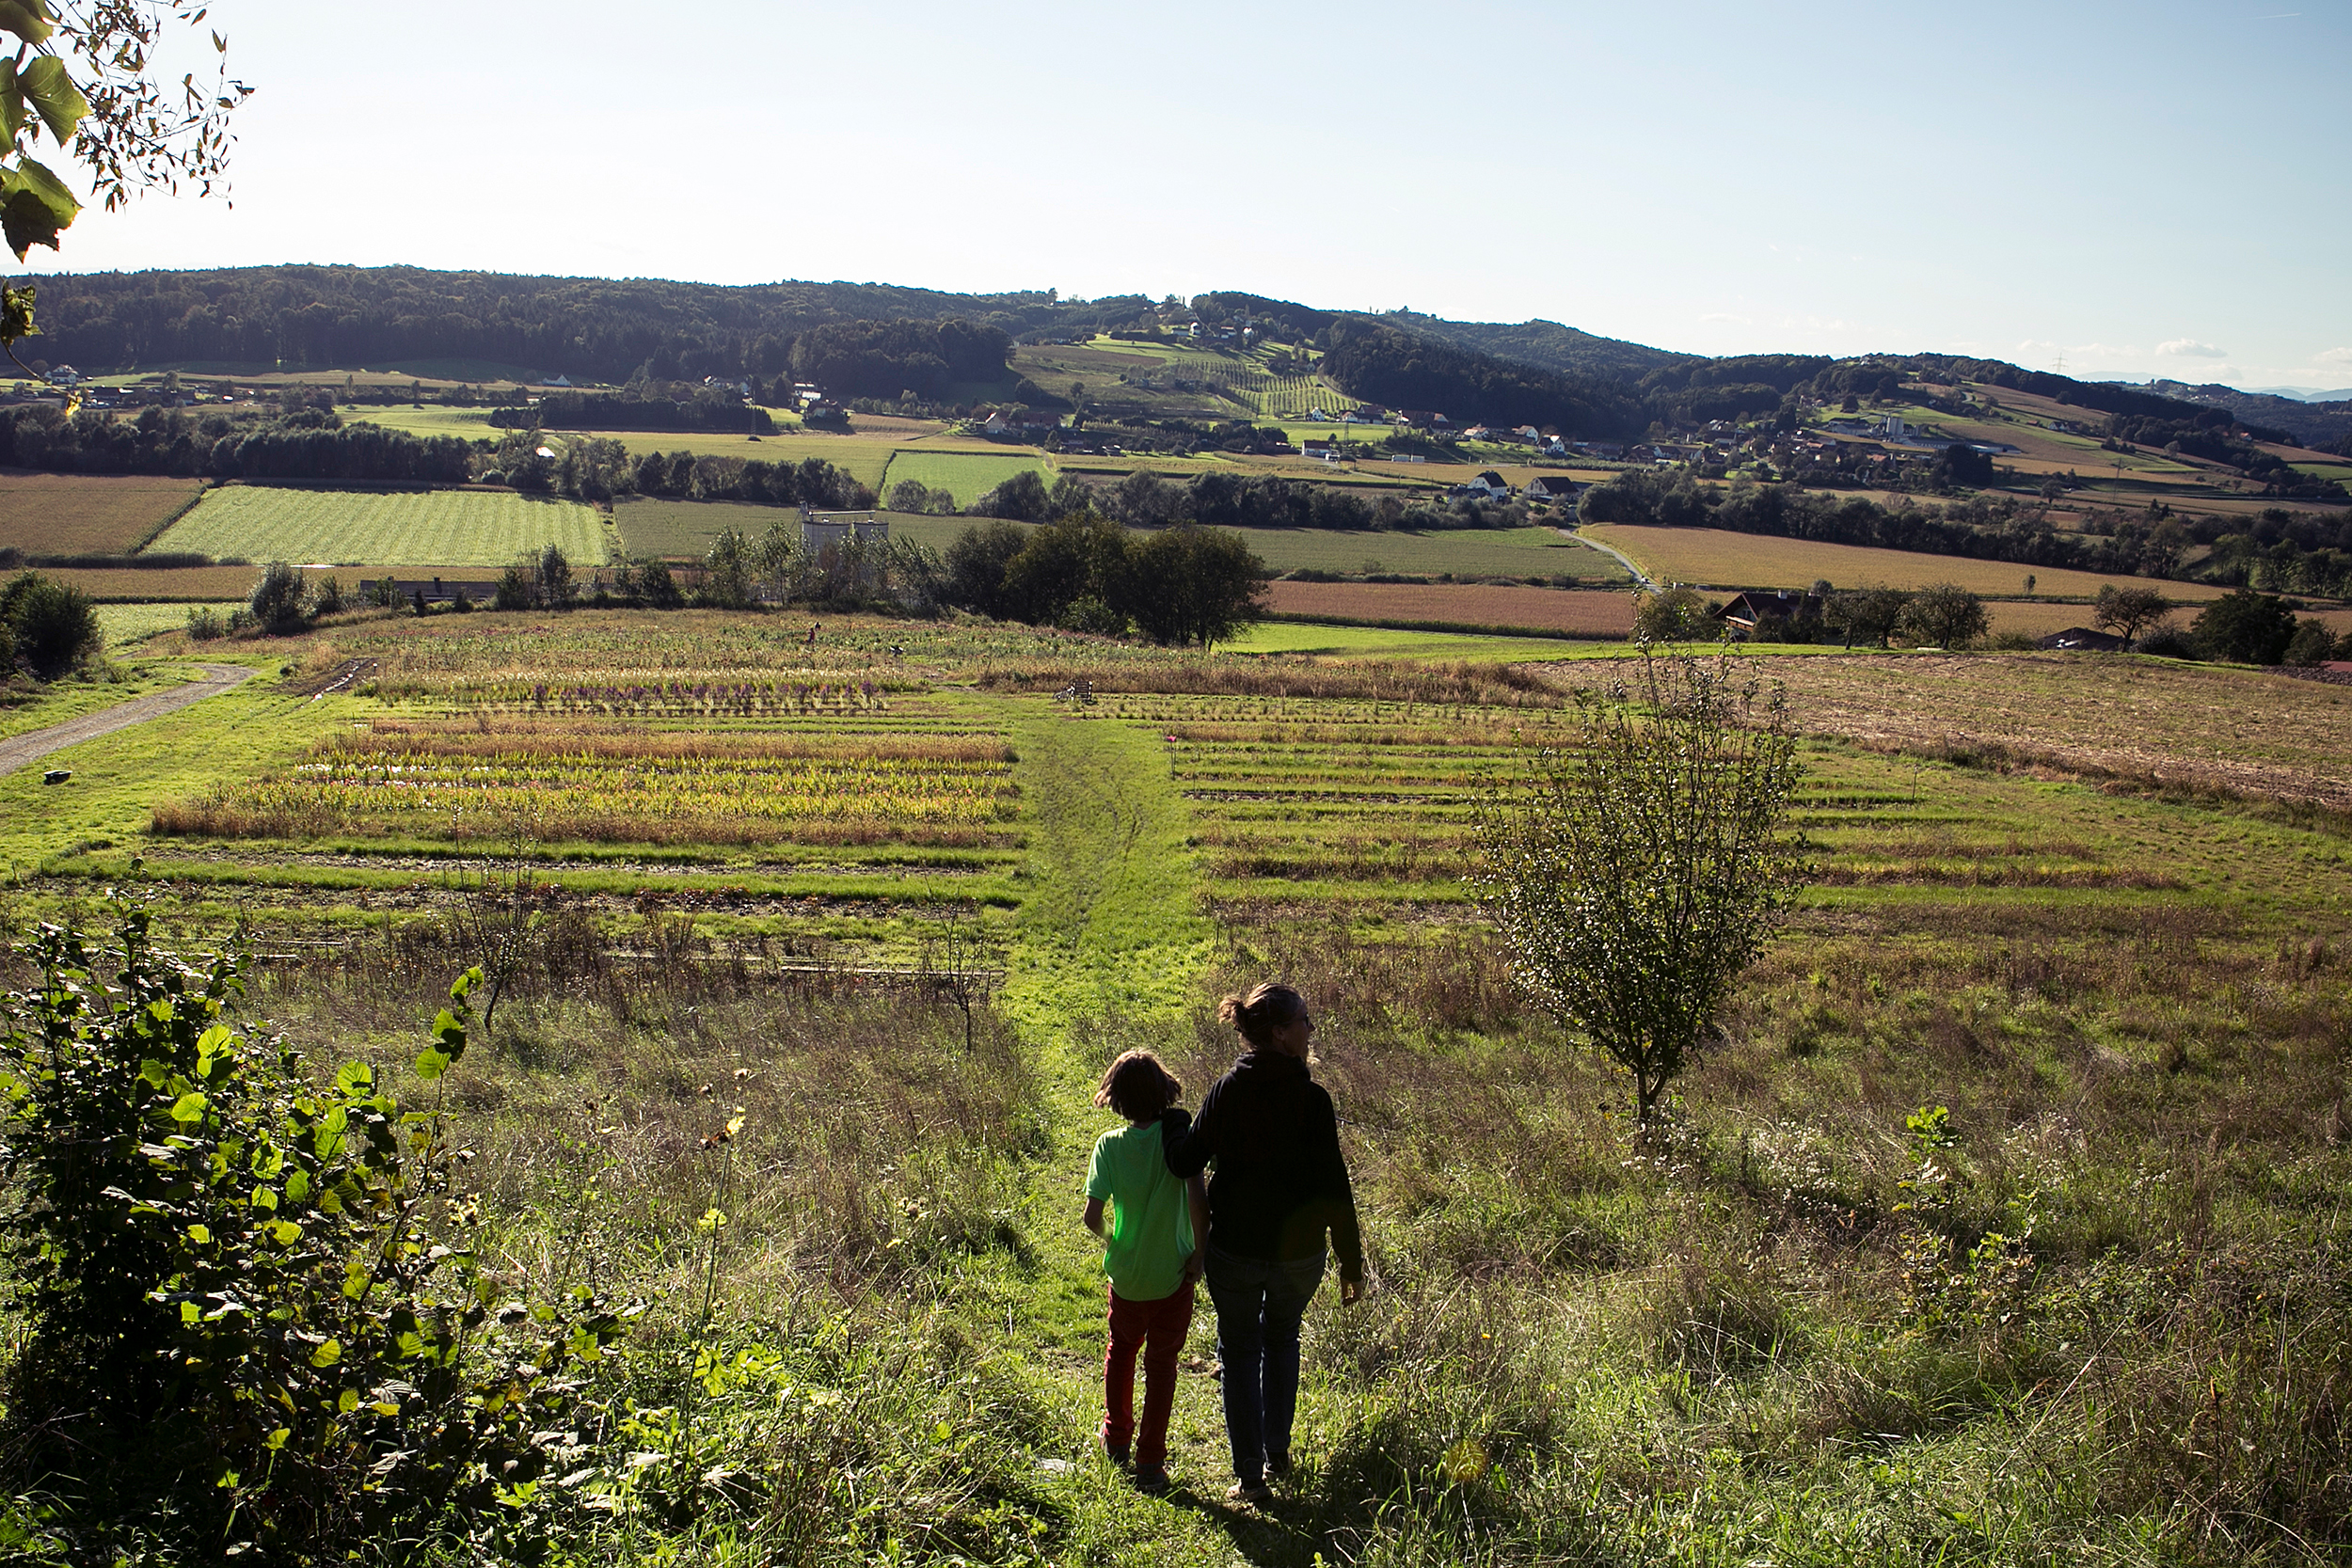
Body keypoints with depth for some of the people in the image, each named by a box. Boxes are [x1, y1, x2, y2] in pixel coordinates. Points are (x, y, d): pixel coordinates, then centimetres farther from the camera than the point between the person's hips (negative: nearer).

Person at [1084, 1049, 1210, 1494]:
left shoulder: (1110, 1145, -12)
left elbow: (1092, 1215, -15)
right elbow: (1199, 1201, -28)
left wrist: (1107, 1240, 7)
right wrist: (1199, 1253, -14)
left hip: (1126, 1276, 2)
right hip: (1173, 1277, -1)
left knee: (1122, 1349, 27)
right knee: (1161, 1363, 14)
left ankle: (1116, 1437, 41)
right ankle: (1150, 1463, 19)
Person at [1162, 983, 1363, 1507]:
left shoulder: (1225, 1091, -10)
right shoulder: (1311, 1098, -15)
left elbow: (1185, 1162, -9)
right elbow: (1333, 1188, -14)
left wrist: (1172, 1119, 11)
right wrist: (1351, 1263, -5)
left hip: (1234, 1248, 0)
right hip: (1299, 1249, 0)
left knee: (1239, 1353, 15)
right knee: (1282, 1339, 26)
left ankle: (1250, 1476, 13)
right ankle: (1277, 1454, 33)